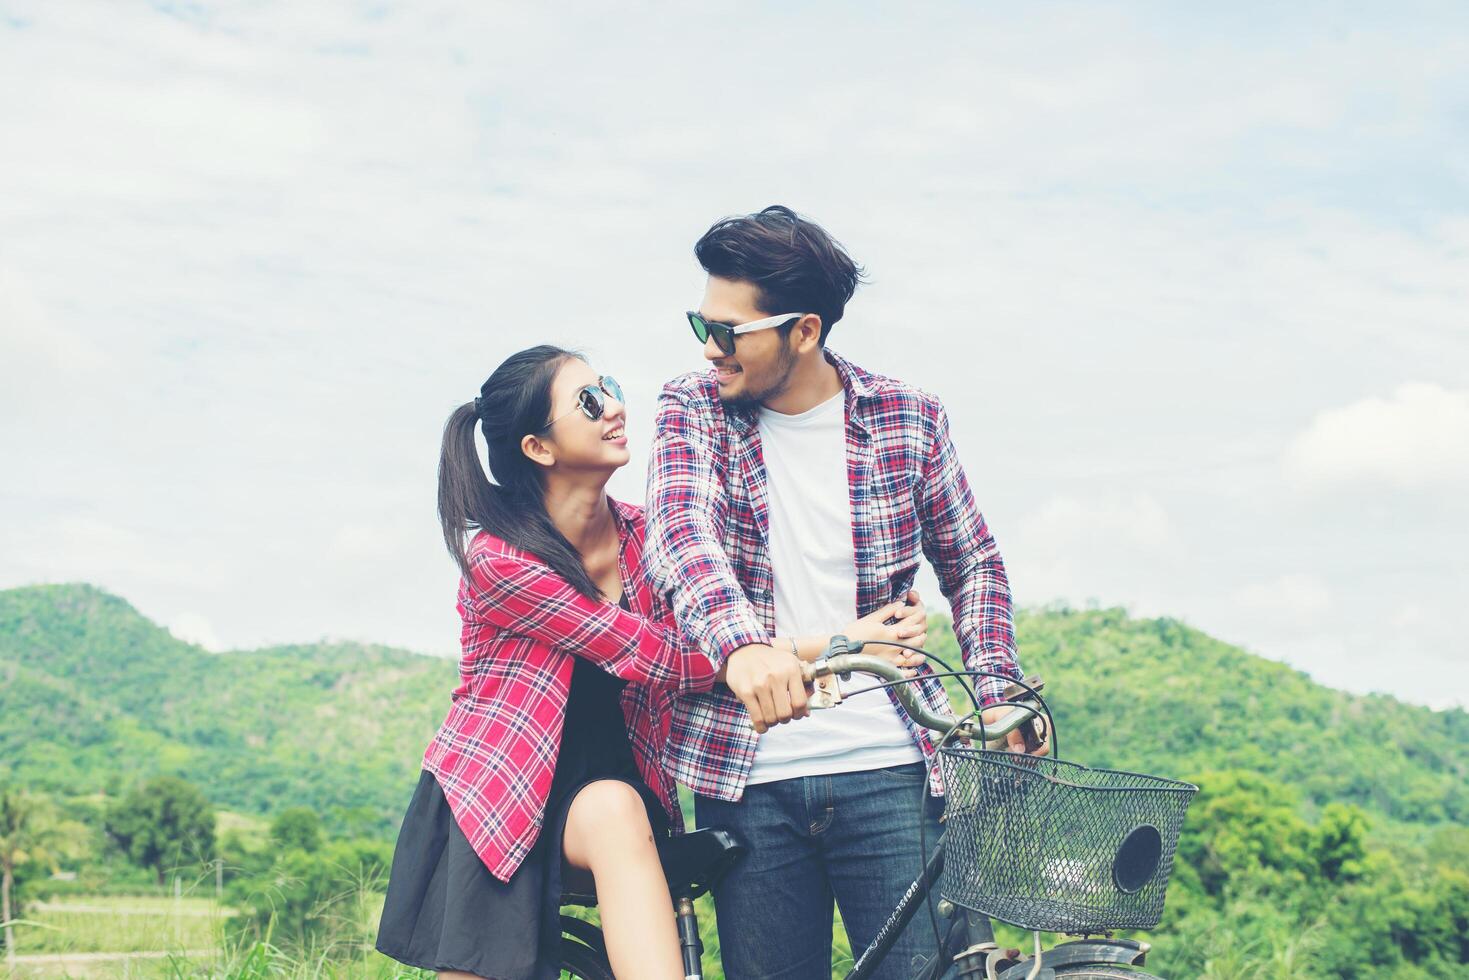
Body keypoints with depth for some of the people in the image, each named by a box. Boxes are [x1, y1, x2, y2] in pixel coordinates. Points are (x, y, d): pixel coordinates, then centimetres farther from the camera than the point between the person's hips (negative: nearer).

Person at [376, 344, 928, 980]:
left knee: (613, 813, -32)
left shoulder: (644, 536, -1)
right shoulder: (497, 559, -18)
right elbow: (659, 659, -22)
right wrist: (830, 647, -24)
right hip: (493, 797, -2)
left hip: (610, 786, 3)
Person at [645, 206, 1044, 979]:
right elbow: (680, 532, -18)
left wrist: (996, 694, -1)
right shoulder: (693, 410, 2)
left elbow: (973, 566, 14)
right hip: (745, 776, 0)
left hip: (887, 770, 0)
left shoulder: (908, 419, 3)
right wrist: (740, 643, -38)